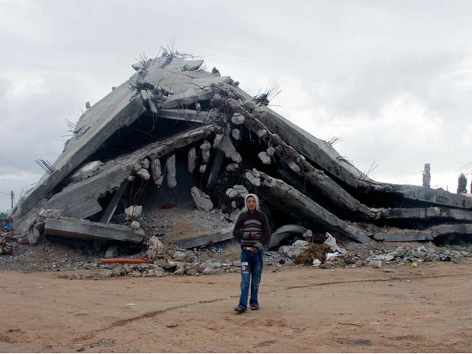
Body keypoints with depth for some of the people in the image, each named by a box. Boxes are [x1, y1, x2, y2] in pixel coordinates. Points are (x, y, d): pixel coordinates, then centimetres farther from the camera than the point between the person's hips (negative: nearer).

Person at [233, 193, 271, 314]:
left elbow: (267, 233, 1)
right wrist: (245, 234, -12)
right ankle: (242, 305, -10)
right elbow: (235, 232, 6)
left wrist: (262, 245, -13)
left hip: (258, 251, 0)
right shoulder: (242, 216, 4)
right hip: (245, 251, 0)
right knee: (245, 278, -7)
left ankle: (254, 302, 17)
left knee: (256, 279, 6)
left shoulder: (262, 216, 3)